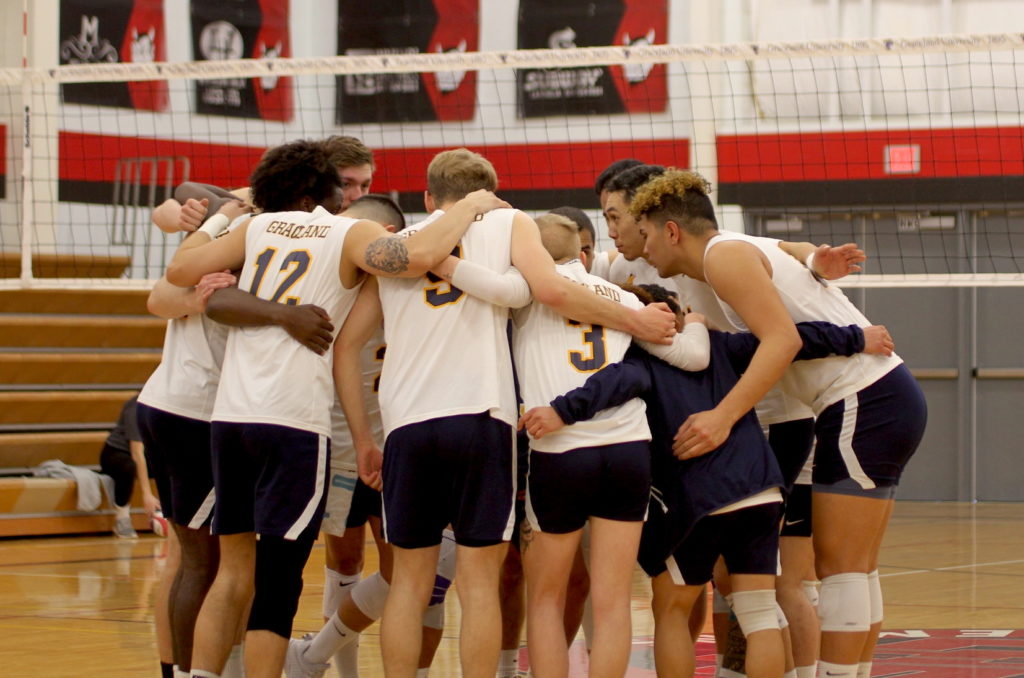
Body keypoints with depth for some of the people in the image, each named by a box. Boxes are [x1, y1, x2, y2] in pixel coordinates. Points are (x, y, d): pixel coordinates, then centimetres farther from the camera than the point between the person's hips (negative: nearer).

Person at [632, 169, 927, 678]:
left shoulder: (724, 254, -9)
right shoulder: (746, 250, 21)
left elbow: (783, 339, -20)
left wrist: (724, 416, -23)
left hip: (864, 404, -10)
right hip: (889, 394, 10)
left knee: (839, 568, -8)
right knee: (855, 570, 12)